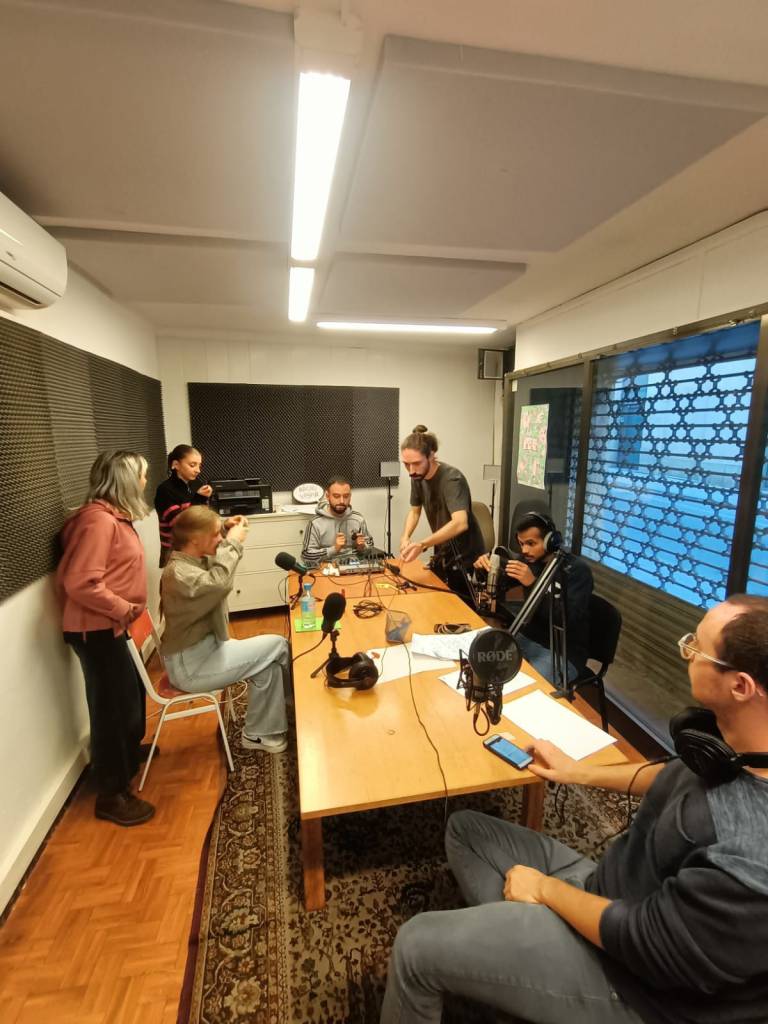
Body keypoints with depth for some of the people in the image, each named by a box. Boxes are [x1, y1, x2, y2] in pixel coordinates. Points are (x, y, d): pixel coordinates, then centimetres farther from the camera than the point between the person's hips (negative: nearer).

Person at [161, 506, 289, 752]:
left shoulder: (194, 560, 3)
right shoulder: (178, 572, -26)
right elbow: (219, 583, -46)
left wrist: (227, 534, 3)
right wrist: (233, 543, -31)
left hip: (203, 649, 10)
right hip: (190, 665, -10)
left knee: (269, 665, 1)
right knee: (278, 647, -11)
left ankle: (258, 733, 16)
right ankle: (298, 704, 12)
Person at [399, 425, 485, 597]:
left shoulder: (452, 479, -27)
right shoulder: (417, 477, -5)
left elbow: (460, 523, -40)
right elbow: (414, 510, 10)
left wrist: (422, 544, -49)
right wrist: (405, 537, -9)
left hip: (465, 558, -6)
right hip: (442, 555, 7)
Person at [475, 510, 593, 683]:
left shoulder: (577, 570, -17)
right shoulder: (529, 559, -1)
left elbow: (567, 620, -29)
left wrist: (532, 584, -36)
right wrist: (486, 569, -15)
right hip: (529, 637, 6)